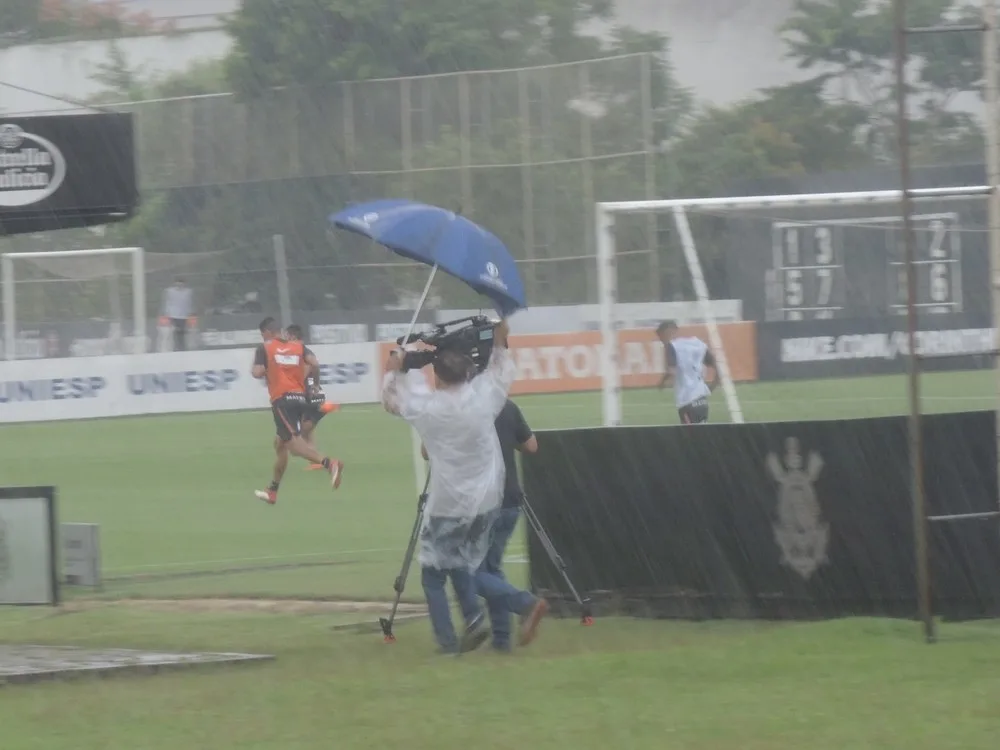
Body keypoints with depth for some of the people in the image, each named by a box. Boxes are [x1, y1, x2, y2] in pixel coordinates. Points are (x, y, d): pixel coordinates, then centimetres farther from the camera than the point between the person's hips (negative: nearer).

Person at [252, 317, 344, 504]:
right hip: (300, 397, 7)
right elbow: (314, 363, -2)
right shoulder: (298, 346, 13)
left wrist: (259, 372, 15)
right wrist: (315, 381, 14)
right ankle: (272, 492, 29)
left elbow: (257, 373, -8)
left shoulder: (265, 348, 2)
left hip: (282, 399, -7)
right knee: (280, 443, 20)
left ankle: (329, 463, -42)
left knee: (294, 443, -17)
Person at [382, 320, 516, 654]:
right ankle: (474, 617, 2)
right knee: (461, 562, 22)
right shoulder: (483, 396, -5)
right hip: (485, 501, 4)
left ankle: (447, 641, 1)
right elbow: (502, 373, 17)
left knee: (434, 573, 9)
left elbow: (391, 399, 11)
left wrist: (393, 372, 27)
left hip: (447, 505, -4)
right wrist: (499, 344, 30)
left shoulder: (427, 406, -9)